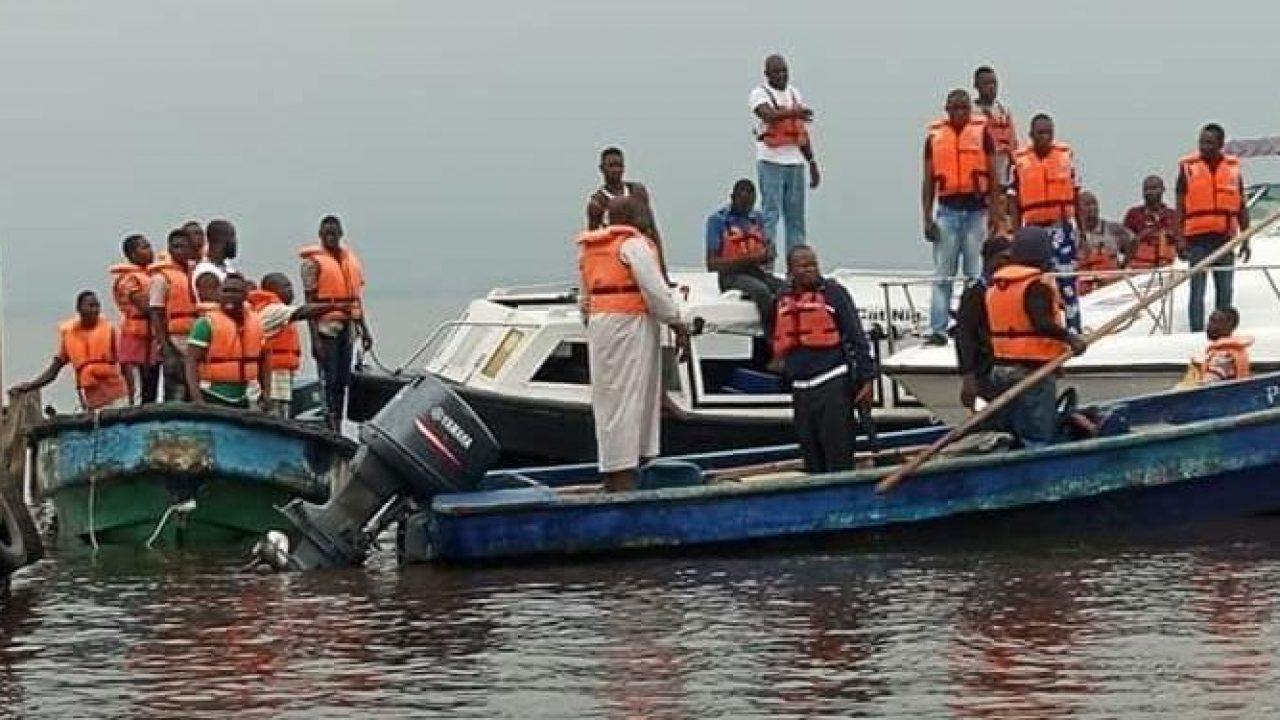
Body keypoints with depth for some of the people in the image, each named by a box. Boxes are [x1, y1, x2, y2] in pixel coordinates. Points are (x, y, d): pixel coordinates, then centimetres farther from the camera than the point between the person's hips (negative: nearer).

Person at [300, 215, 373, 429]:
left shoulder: (351, 258, 13)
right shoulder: (313, 262, -7)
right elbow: (310, 302, -10)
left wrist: (364, 329, 18)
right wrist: (315, 338, -16)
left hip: (348, 326, 6)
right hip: (326, 326, -6)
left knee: (343, 380, 9)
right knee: (329, 381, -10)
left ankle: (337, 427, 15)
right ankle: (328, 427, -11)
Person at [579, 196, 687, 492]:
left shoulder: (587, 248, 15)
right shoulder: (634, 244, -10)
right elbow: (654, 289, -14)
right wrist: (675, 322, -6)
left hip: (598, 323, 8)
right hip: (630, 322, -8)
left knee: (606, 395, 11)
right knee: (629, 394, -6)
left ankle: (610, 470, 13)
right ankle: (623, 471, -9)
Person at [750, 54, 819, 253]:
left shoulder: (794, 93, 16)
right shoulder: (760, 93, -3)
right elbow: (769, 115, -25)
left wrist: (813, 164, 18)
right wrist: (794, 112, -42)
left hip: (795, 162, 6)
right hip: (771, 162, -6)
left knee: (796, 217, 6)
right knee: (771, 214, -8)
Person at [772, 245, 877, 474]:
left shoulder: (834, 293, -2)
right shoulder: (783, 300, 12)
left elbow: (857, 338, -5)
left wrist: (867, 379, -11)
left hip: (833, 384, -5)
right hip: (800, 389, 5)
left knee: (838, 456, -7)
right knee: (812, 461, 10)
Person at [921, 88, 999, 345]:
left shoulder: (982, 132, 3)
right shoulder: (935, 136, 8)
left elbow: (993, 176, 4)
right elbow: (928, 181, 10)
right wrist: (927, 218, 3)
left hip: (976, 210, -1)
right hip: (947, 210, 1)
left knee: (977, 274, 2)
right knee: (942, 275, 0)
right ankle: (938, 330, 0)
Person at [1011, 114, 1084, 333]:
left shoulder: (1066, 155, 3)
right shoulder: (1020, 160, 0)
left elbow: (1076, 195, 8)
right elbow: (1015, 202, 4)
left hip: (1062, 226, 0)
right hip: (1032, 229, 0)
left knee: (1066, 281, -6)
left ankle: (1073, 329, -4)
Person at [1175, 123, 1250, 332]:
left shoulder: (1234, 168, 7)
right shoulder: (1188, 168, -1)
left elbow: (1242, 208, 11)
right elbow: (1180, 208, -2)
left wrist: (1245, 240, 7)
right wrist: (1180, 240, -11)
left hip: (1225, 239, 3)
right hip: (1198, 239, -3)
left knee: (1225, 292, 8)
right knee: (1197, 291, -4)